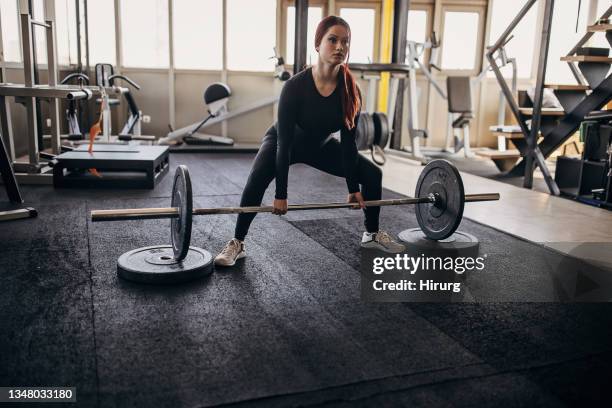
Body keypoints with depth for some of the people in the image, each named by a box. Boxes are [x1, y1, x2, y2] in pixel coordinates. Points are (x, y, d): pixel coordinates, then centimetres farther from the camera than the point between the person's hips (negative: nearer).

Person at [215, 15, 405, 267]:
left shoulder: (350, 91, -20)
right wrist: (281, 194, -32)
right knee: (258, 179, -34)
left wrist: (353, 187, -11)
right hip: (283, 142, -4)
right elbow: (284, 141, -31)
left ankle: (372, 234, 18)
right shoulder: (295, 86, -33)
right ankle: (237, 244, -19)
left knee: (372, 174, -3)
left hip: (320, 145, 5)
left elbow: (348, 141, -12)